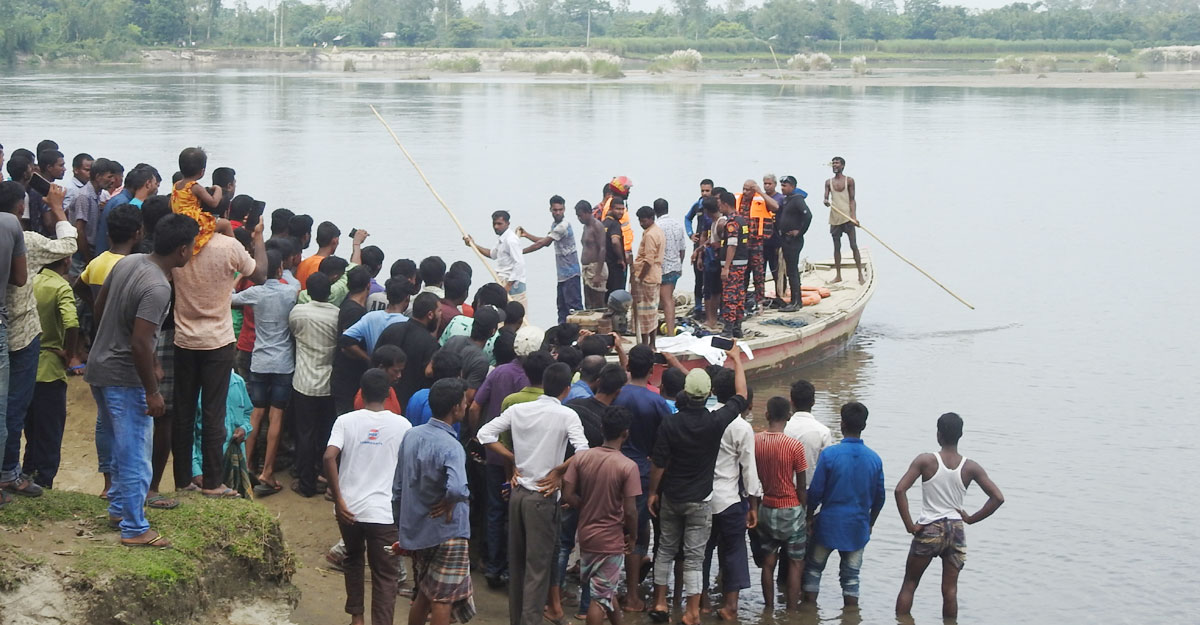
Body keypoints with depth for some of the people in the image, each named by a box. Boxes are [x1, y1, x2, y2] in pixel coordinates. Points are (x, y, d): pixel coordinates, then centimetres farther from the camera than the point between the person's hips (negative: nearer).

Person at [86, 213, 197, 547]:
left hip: (99, 369, 9)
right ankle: (134, 529, 7)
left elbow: (99, 306, 13)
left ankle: (119, 507, 37)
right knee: (136, 456, 1)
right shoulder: (158, 288, -25)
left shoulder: (127, 262, 1)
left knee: (123, 447, 24)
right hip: (125, 378, -9)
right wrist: (153, 392, -19)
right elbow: (140, 344, -28)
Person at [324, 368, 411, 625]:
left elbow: (329, 457, -16)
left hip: (349, 508, 2)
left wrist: (338, 498, -11)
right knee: (385, 575, 5)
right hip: (384, 511, -2)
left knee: (353, 559, 25)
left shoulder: (346, 421, -3)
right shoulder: (402, 426, -3)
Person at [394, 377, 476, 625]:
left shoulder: (411, 435, 1)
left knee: (423, 595, 22)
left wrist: (403, 526, 20)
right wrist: (451, 502, -18)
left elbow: (397, 487, 9)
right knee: (444, 599, 3)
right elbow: (457, 488, -41)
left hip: (414, 531, 7)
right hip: (446, 533, -7)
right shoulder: (450, 447, -21)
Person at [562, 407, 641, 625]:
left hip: (586, 534, 5)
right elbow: (630, 510, -18)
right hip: (611, 539, -5)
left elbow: (568, 496, -6)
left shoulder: (581, 457, -7)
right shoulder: (628, 467, -19)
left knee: (608, 589, 23)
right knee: (601, 597, 6)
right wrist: (633, 536, -1)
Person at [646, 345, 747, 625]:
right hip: (700, 500, -2)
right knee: (694, 557, 2)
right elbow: (741, 396, 0)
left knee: (665, 549, 17)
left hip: (671, 497, 2)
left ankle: (659, 602, 23)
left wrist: (653, 493, 6)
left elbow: (659, 463, -8)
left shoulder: (670, 423, -12)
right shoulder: (716, 422, -15)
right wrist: (736, 361, 11)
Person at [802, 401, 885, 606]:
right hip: (858, 527, 3)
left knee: (813, 568, 13)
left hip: (829, 523, -2)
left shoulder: (829, 454, -14)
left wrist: (809, 516, 7)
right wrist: (870, 523, 21)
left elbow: (815, 492, -10)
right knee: (851, 576, 10)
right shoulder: (874, 459, -3)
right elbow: (879, 497, 6)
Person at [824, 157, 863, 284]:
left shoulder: (849, 181, 1)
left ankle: (860, 274, -2)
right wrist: (826, 202, -24)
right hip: (834, 218, 3)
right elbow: (826, 198, 2)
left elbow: (852, 200, -2)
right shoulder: (828, 182, 8)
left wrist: (854, 216, -14)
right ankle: (838, 275, 15)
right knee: (836, 247, 8)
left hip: (847, 218, -3)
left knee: (854, 246, -5)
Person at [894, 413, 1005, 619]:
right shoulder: (970, 467, -2)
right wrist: (971, 519, 3)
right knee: (950, 589, 7)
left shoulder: (925, 461, -9)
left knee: (909, 583, 11)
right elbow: (998, 497, -5)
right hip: (956, 530, 2)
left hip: (929, 530, -2)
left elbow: (900, 489, -18)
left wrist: (909, 524, -11)